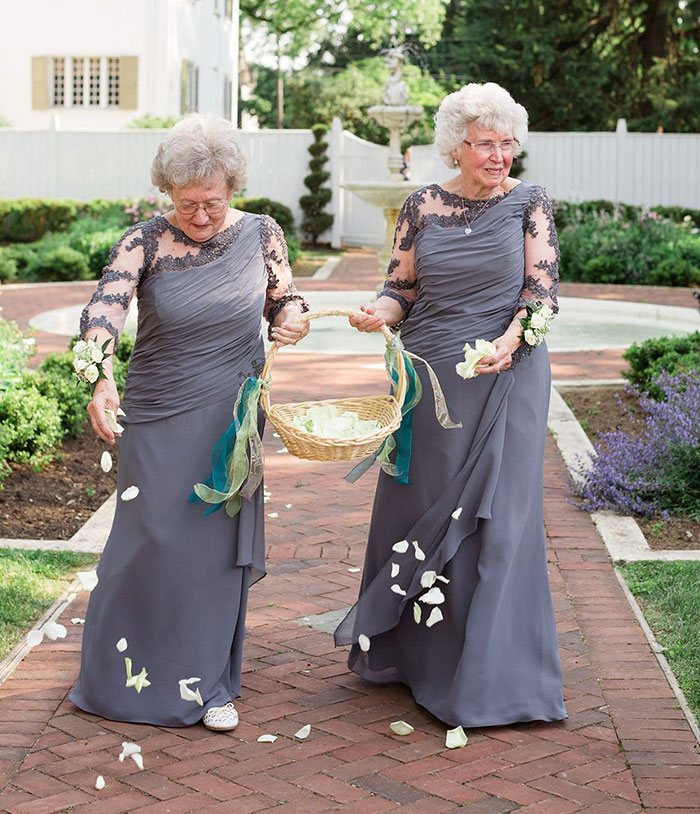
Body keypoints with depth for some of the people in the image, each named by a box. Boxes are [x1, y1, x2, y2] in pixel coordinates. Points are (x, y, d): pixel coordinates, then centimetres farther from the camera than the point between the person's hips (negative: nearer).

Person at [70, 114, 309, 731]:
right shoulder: (146, 242, -10)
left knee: (218, 545, 7)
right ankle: (128, 677, 22)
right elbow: (104, 309, -24)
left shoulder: (260, 234, -1)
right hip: (160, 418, -2)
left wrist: (293, 320, -11)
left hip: (232, 419, 2)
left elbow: (284, 299, 13)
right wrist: (100, 378, -42)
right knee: (151, 540, 3)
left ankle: (207, 683, 21)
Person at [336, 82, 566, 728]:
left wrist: (508, 342, -23)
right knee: (415, 502, 10)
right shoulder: (422, 207, 6)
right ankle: (406, 650, 28)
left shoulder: (529, 204, 1)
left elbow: (543, 289, -6)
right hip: (427, 378, 3)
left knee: (494, 515, -2)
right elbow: (402, 290, 7)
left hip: (505, 379, -2)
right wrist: (378, 313, -15)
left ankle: (488, 676, 8)